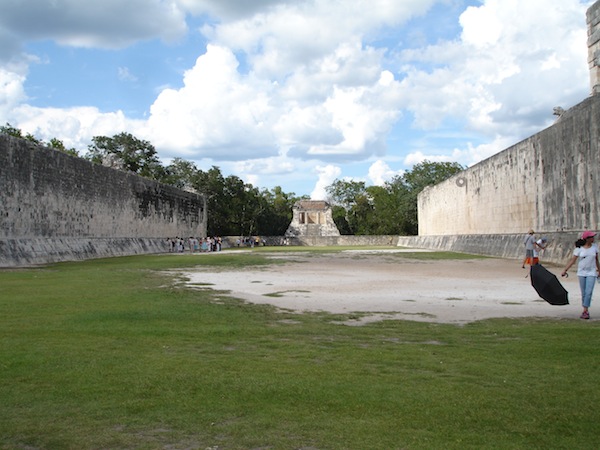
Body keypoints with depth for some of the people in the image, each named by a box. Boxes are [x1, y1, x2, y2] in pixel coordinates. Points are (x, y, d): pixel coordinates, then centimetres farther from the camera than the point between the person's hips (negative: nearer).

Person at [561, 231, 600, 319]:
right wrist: (565, 270, -12)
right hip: (581, 273, -1)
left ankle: (585, 311, -10)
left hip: (592, 273, 1)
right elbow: (572, 260, -7)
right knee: (584, 293, 6)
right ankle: (586, 310, 19)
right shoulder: (579, 248, -6)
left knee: (589, 292, -11)